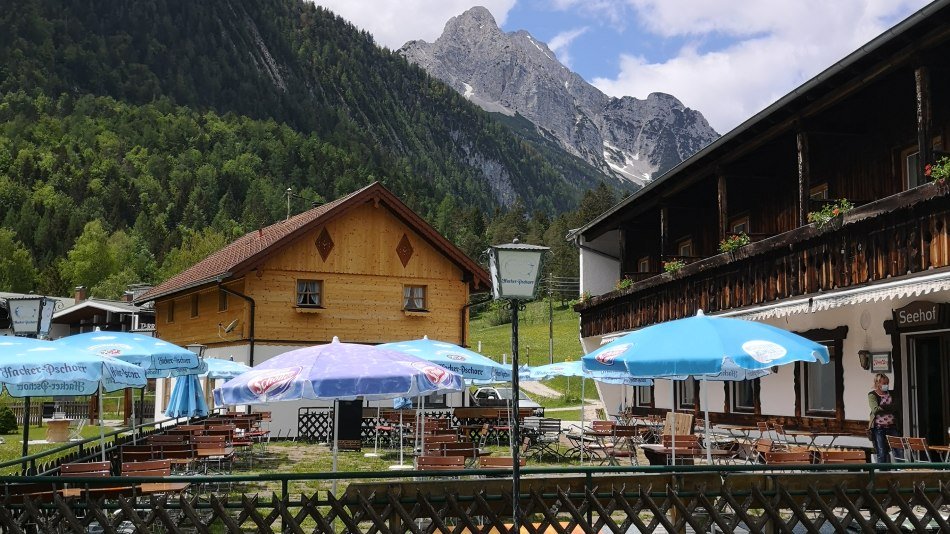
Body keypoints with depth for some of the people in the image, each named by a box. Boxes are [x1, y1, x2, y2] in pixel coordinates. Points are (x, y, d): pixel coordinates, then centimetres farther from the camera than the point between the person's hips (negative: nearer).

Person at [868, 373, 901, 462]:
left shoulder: (891, 394, 14)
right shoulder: (872, 395, 0)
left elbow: (896, 408, 6)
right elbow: (875, 409, -14)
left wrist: (883, 407, -6)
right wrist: (889, 408, -7)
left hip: (891, 426, 4)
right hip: (879, 427, -4)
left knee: (899, 452, -4)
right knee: (882, 454, -2)